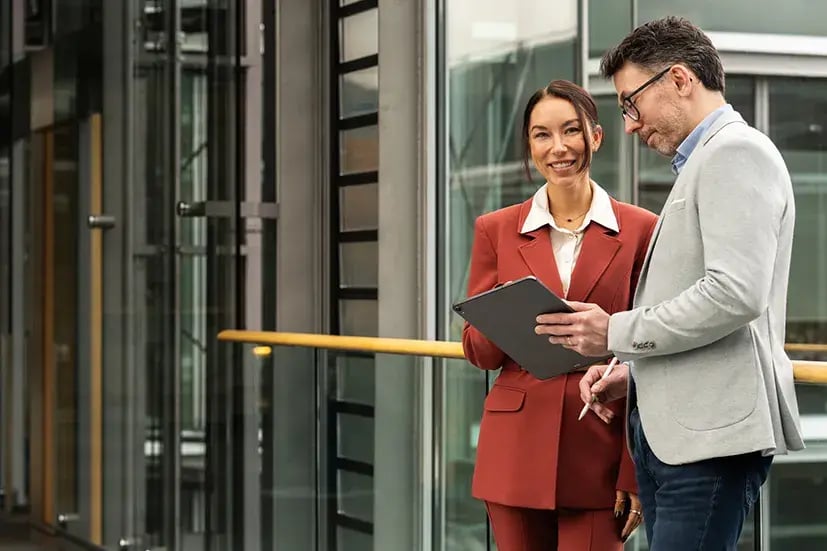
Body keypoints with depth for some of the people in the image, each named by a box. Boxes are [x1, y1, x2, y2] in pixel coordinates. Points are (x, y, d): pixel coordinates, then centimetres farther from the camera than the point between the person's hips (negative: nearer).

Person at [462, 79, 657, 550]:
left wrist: (638, 473, -5)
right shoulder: (496, 230, 7)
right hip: (518, 452, 2)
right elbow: (477, 350, 8)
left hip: (600, 454, -2)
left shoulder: (640, 230, 2)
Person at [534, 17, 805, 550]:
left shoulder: (737, 151, -8)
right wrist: (632, 375, 12)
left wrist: (617, 332, -12)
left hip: (711, 432, -9)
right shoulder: (703, 162, 21)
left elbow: (737, 293, -20)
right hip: (669, 431, 9)